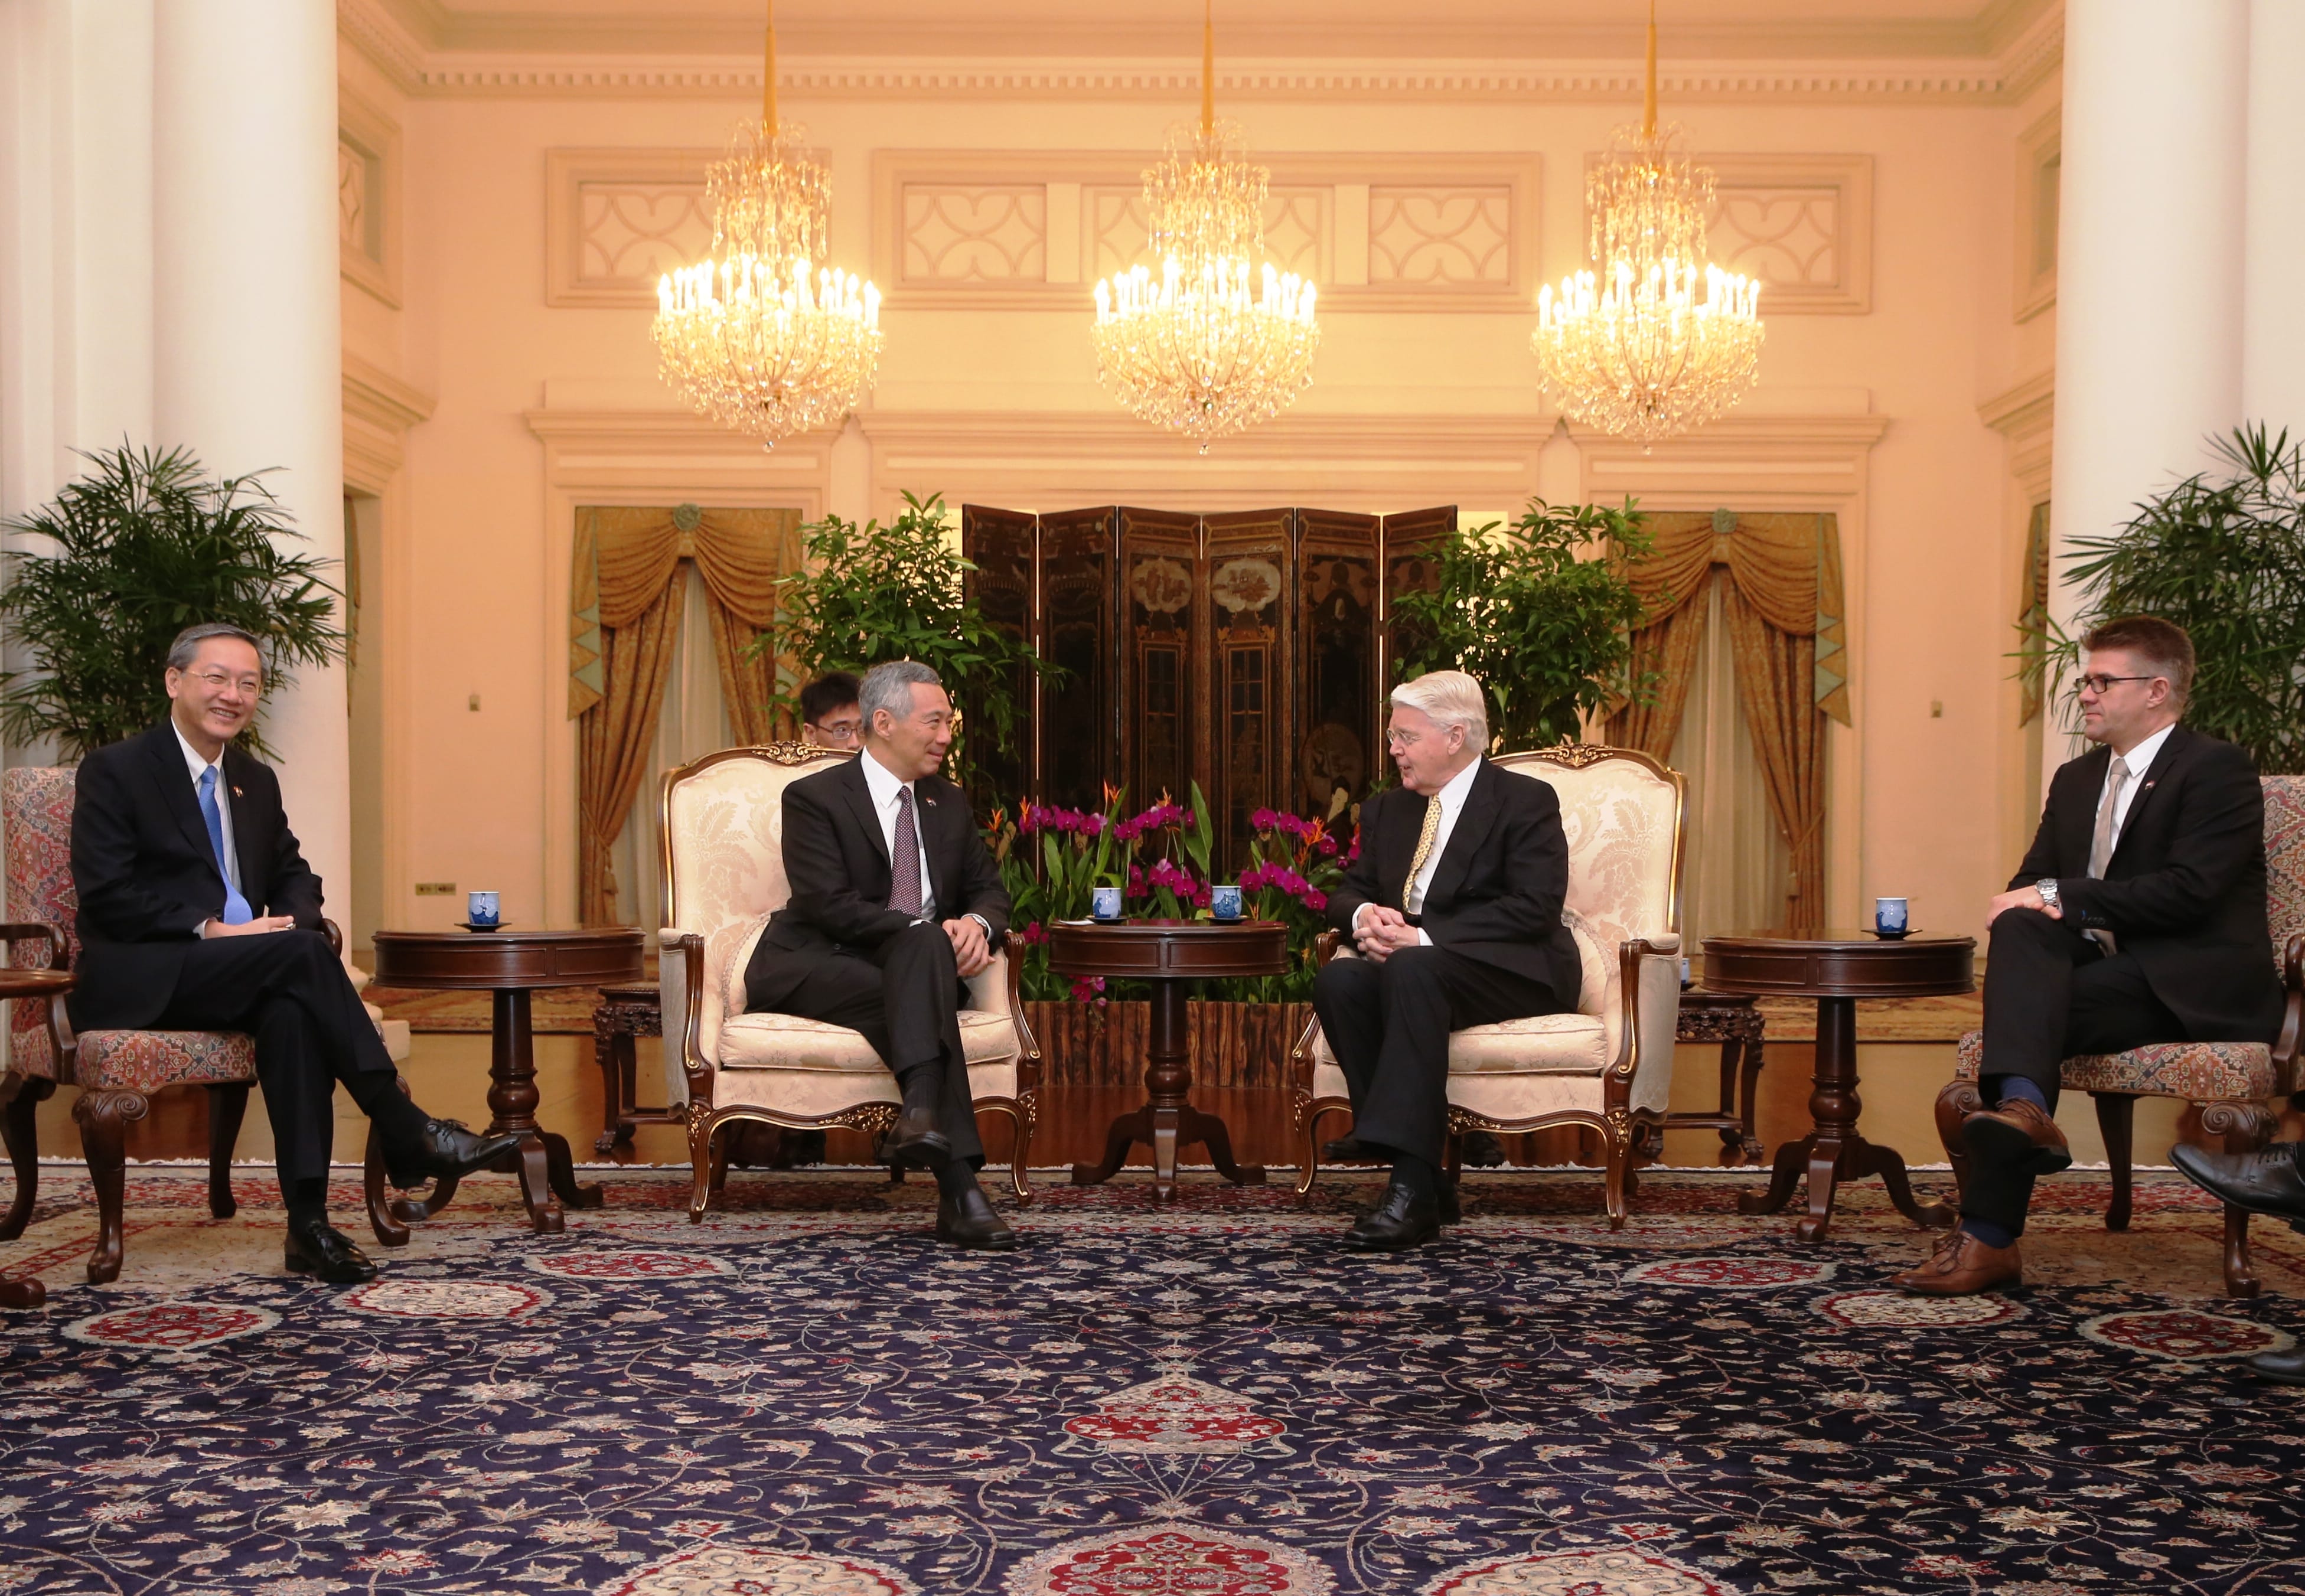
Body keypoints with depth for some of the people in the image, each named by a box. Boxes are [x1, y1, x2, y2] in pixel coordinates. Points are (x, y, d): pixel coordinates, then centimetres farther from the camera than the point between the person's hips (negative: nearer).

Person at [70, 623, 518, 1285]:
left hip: (241, 975, 5)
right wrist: (210, 931, -21)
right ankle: (408, 1135, -29)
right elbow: (106, 895, -12)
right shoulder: (114, 771, -2)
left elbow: (296, 877, 19)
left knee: (291, 1010, -32)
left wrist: (290, 922, -5)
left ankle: (309, 1222, -35)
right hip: (137, 981, -5)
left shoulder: (256, 779, 17)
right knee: (303, 954, -31)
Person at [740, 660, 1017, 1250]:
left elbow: (988, 888, 15)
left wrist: (976, 925, -11)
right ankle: (958, 1187, -47)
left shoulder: (949, 804, 18)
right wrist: (930, 934, -23)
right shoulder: (814, 797, -2)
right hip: (814, 971, -4)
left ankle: (921, 1114, -52)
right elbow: (830, 905, -15)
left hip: (913, 963, 5)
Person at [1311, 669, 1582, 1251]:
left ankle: (1411, 1187, -43)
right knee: (1338, 980, -27)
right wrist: (1364, 915, -8)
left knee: (1414, 968, -37)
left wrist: (1424, 936, -21)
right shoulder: (1388, 810, 18)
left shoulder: (1525, 801, -2)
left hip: (1514, 974, -6)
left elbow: (1536, 909, -14)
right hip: (1412, 966, 6)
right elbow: (1348, 891, 19)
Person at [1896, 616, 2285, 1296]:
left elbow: (2190, 889, -18)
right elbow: (2032, 882, 16)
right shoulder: (2077, 779, 20)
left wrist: (2062, 897, -18)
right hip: (2107, 964, 6)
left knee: (2031, 1007, -29)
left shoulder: (2217, 769, -4)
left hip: (2196, 984, -6)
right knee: (2021, 926, -26)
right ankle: (2022, 1105, -46)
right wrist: (2027, 904, -9)